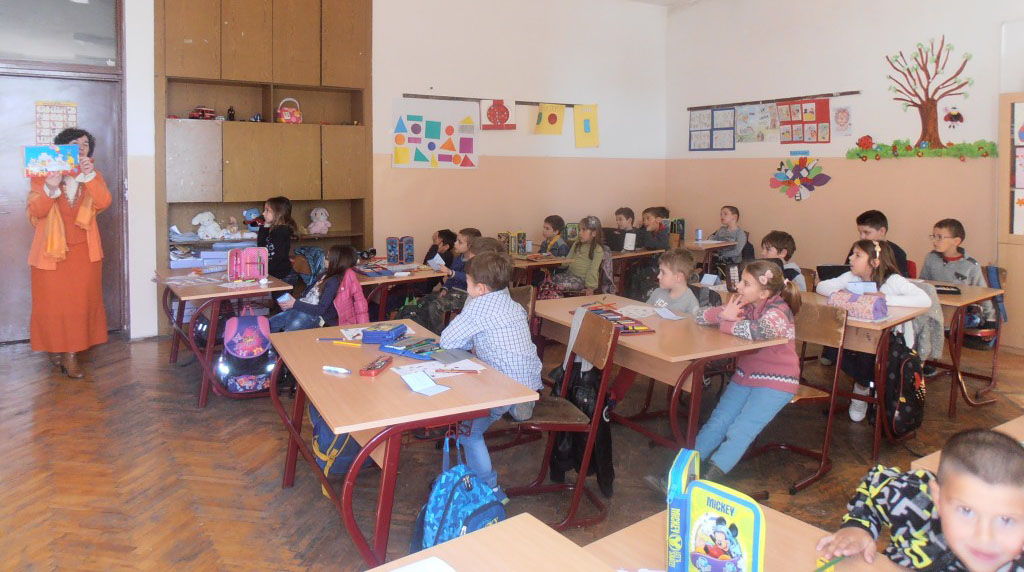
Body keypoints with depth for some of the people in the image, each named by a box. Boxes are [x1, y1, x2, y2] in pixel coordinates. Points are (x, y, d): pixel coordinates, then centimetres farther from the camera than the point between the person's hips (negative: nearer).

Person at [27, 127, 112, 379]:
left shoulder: (92, 174, 7)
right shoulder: (43, 173, 0)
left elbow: (103, 203, -11)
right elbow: (35, 212, -9)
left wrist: (90, 176, -25)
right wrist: (50, 188, -26)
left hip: (83, 251, 2)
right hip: (52, 249, -1)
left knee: (80, 301, 1)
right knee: (52, 302, 3)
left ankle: (72, 352, 7)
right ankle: (56, 348, 18)